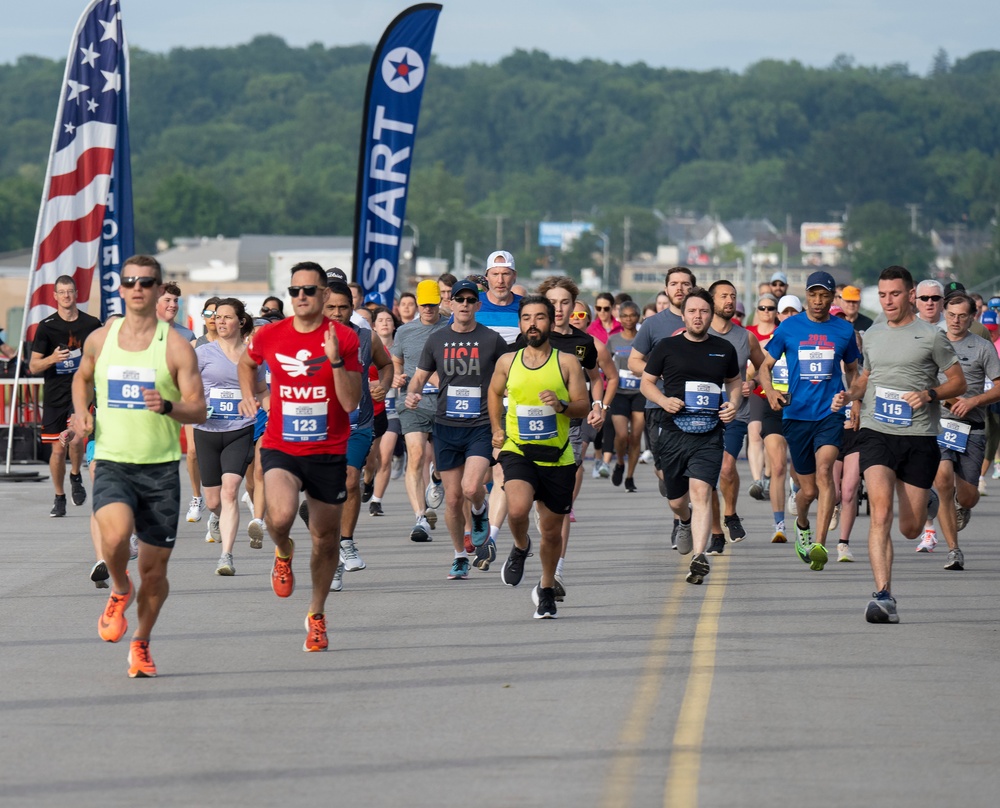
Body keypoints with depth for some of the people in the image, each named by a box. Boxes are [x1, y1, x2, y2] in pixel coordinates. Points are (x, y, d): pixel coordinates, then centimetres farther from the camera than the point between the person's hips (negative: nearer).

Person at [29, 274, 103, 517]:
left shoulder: (92, 324, 2)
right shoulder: (46, 326, -1)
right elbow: (33, 366, -1)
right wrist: (52, 359, -19)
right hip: (55, 394, 1)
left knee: (76, 438, -22)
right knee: (58, 448, 3)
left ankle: (76, 477, 7)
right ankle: (59, 498, 20)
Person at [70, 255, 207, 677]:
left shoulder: (176, 346, -3)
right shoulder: (99, 340, 6)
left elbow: (199, 409, -4)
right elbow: (82, 377, 27)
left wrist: (167, 407, -25)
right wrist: (81, 413, 7)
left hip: (161, 467, 0)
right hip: (112, 463, 1)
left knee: (154, 569, 4)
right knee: (115, 534, -28)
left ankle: (141, 643, 29)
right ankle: (120, 591, 5)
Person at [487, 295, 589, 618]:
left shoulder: (567, 363, -3)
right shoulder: (507, 362, 3)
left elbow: (584, 406, -5)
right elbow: (495, 392, 23)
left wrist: (562, 405, -24)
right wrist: (497, 428, 14)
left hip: (557, 458, 0)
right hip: (518, 451, 0)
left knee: (552, 530, 9)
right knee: (517, 509, -28)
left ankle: (546, 589, 33)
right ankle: (521, 547, 7)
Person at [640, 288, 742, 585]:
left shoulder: (724, 349, 9)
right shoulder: (666, 347, 4)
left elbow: (734, 381, 25)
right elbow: (646, 383, 10)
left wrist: (733, 404, 4)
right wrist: (664, 401, -10)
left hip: (709, 434, -1)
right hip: (673, 432, 1)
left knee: (701, 492, -19)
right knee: (677, 500, 10)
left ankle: (699, 556, -25)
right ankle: (685, 521, 47)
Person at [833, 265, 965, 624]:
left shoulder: (931, 335, 0)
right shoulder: (872, 335, 14)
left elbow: (958, 382, 3)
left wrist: (929, 394, -15)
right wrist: (849, 394, 7)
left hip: (919, 437, -2)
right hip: (876, 433, 2)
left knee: (910, 528, 5)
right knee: (881, 511, -20)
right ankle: (883, 596, -25)